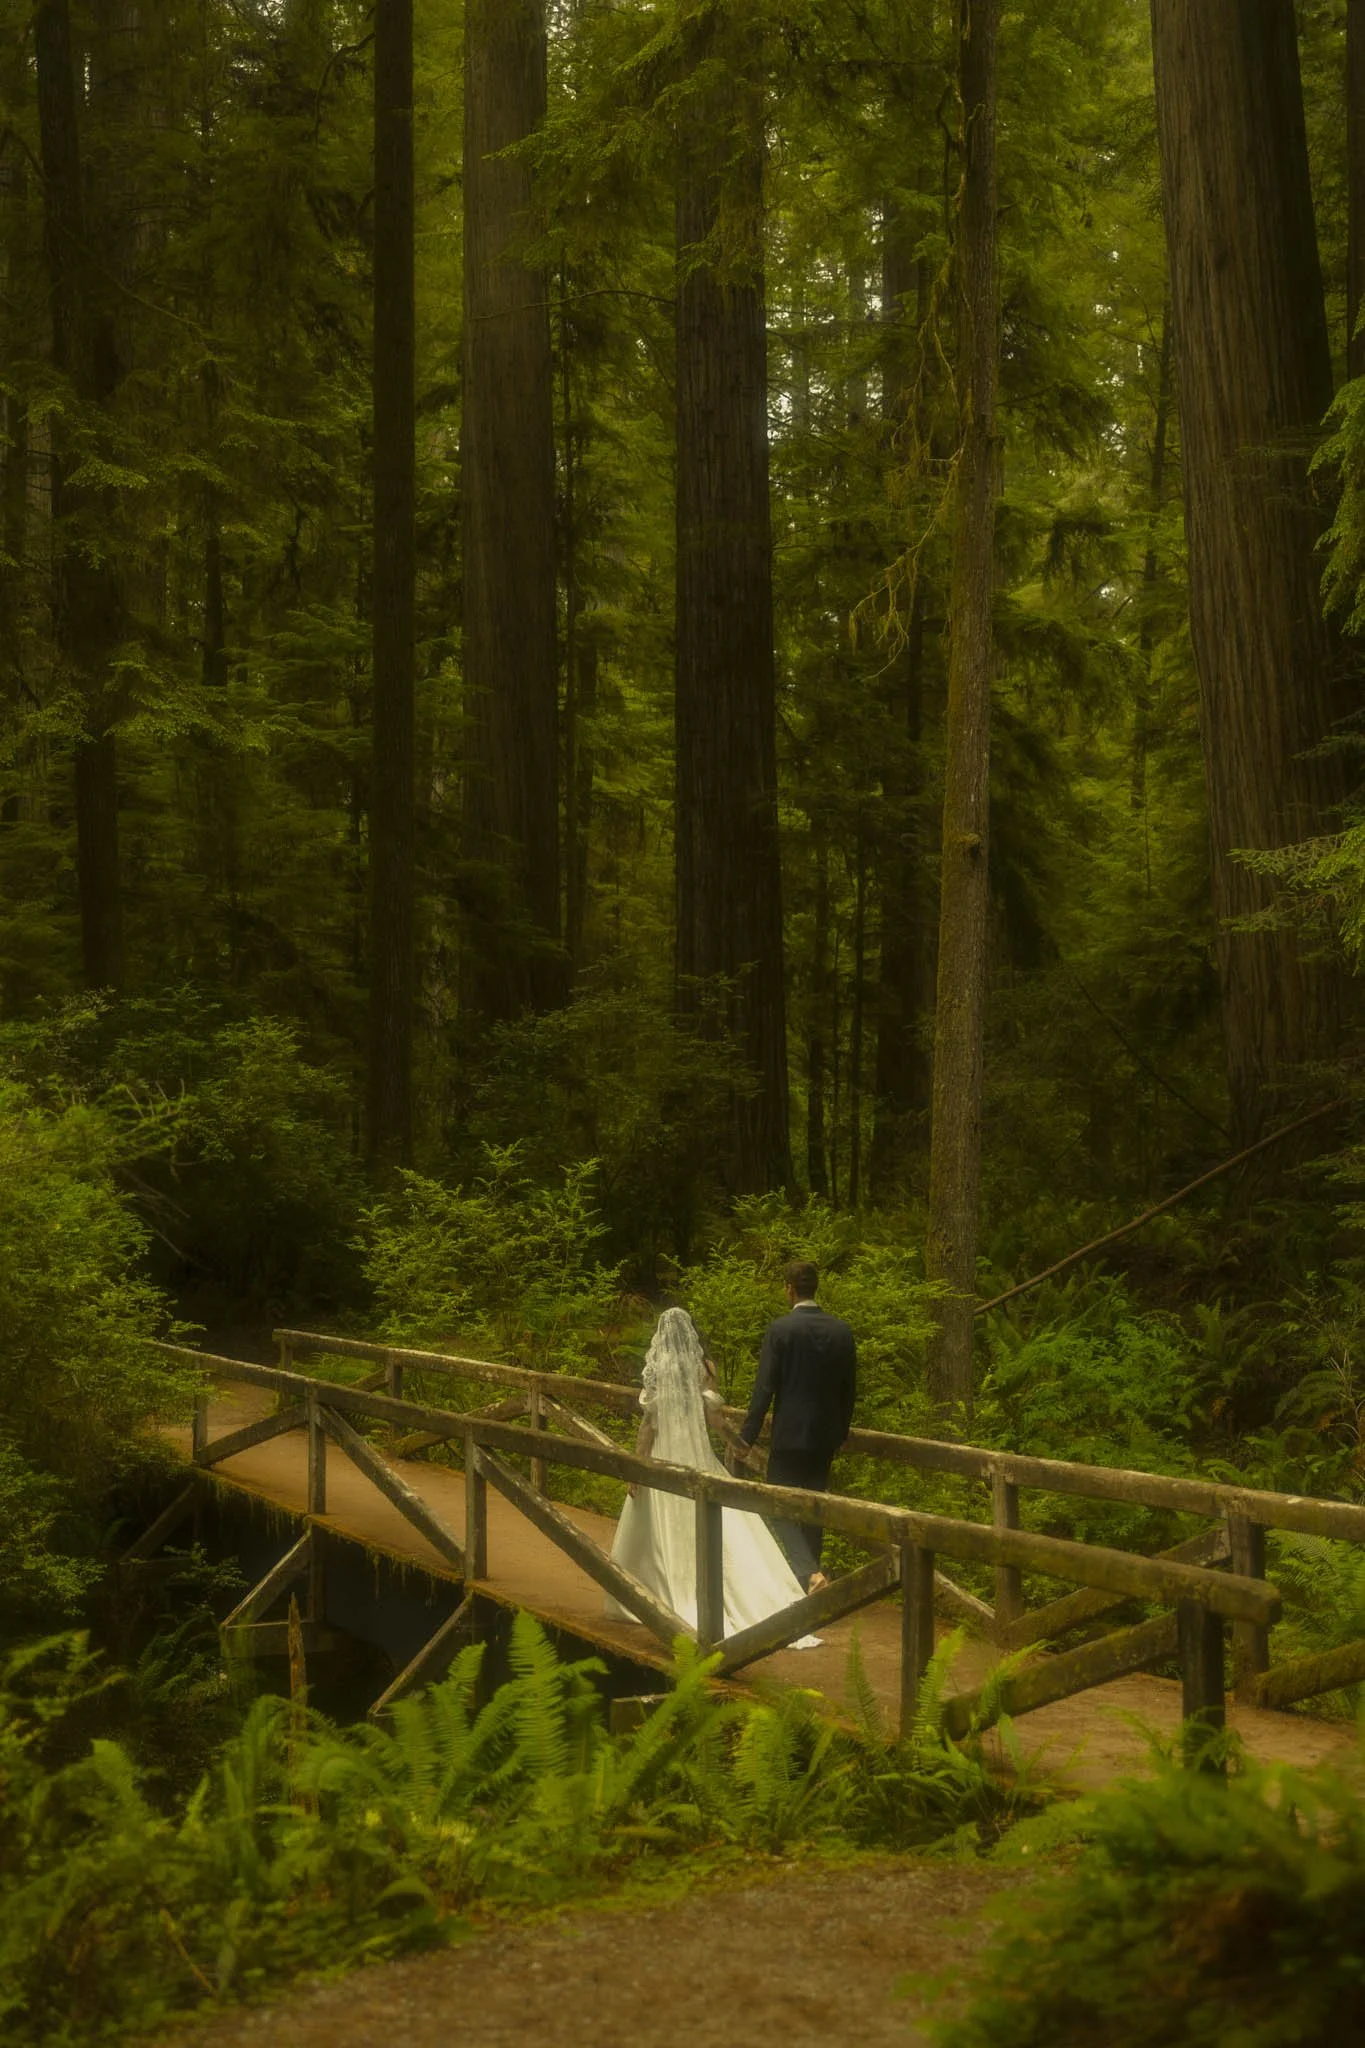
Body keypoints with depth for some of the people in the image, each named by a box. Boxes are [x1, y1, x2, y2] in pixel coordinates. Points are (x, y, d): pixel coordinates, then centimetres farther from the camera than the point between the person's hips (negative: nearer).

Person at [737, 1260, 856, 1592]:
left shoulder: (780, 1329, -13)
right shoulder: (842, 1331, 2)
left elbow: (764, 1388, -14)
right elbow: (849, 1389, 8)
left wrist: (747, 1436, -7)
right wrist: (840, 1432, 20)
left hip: (789, 1436, -5)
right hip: (826, 1437, 5)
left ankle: (809, 1573, -19)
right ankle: (810, 1572, 24)